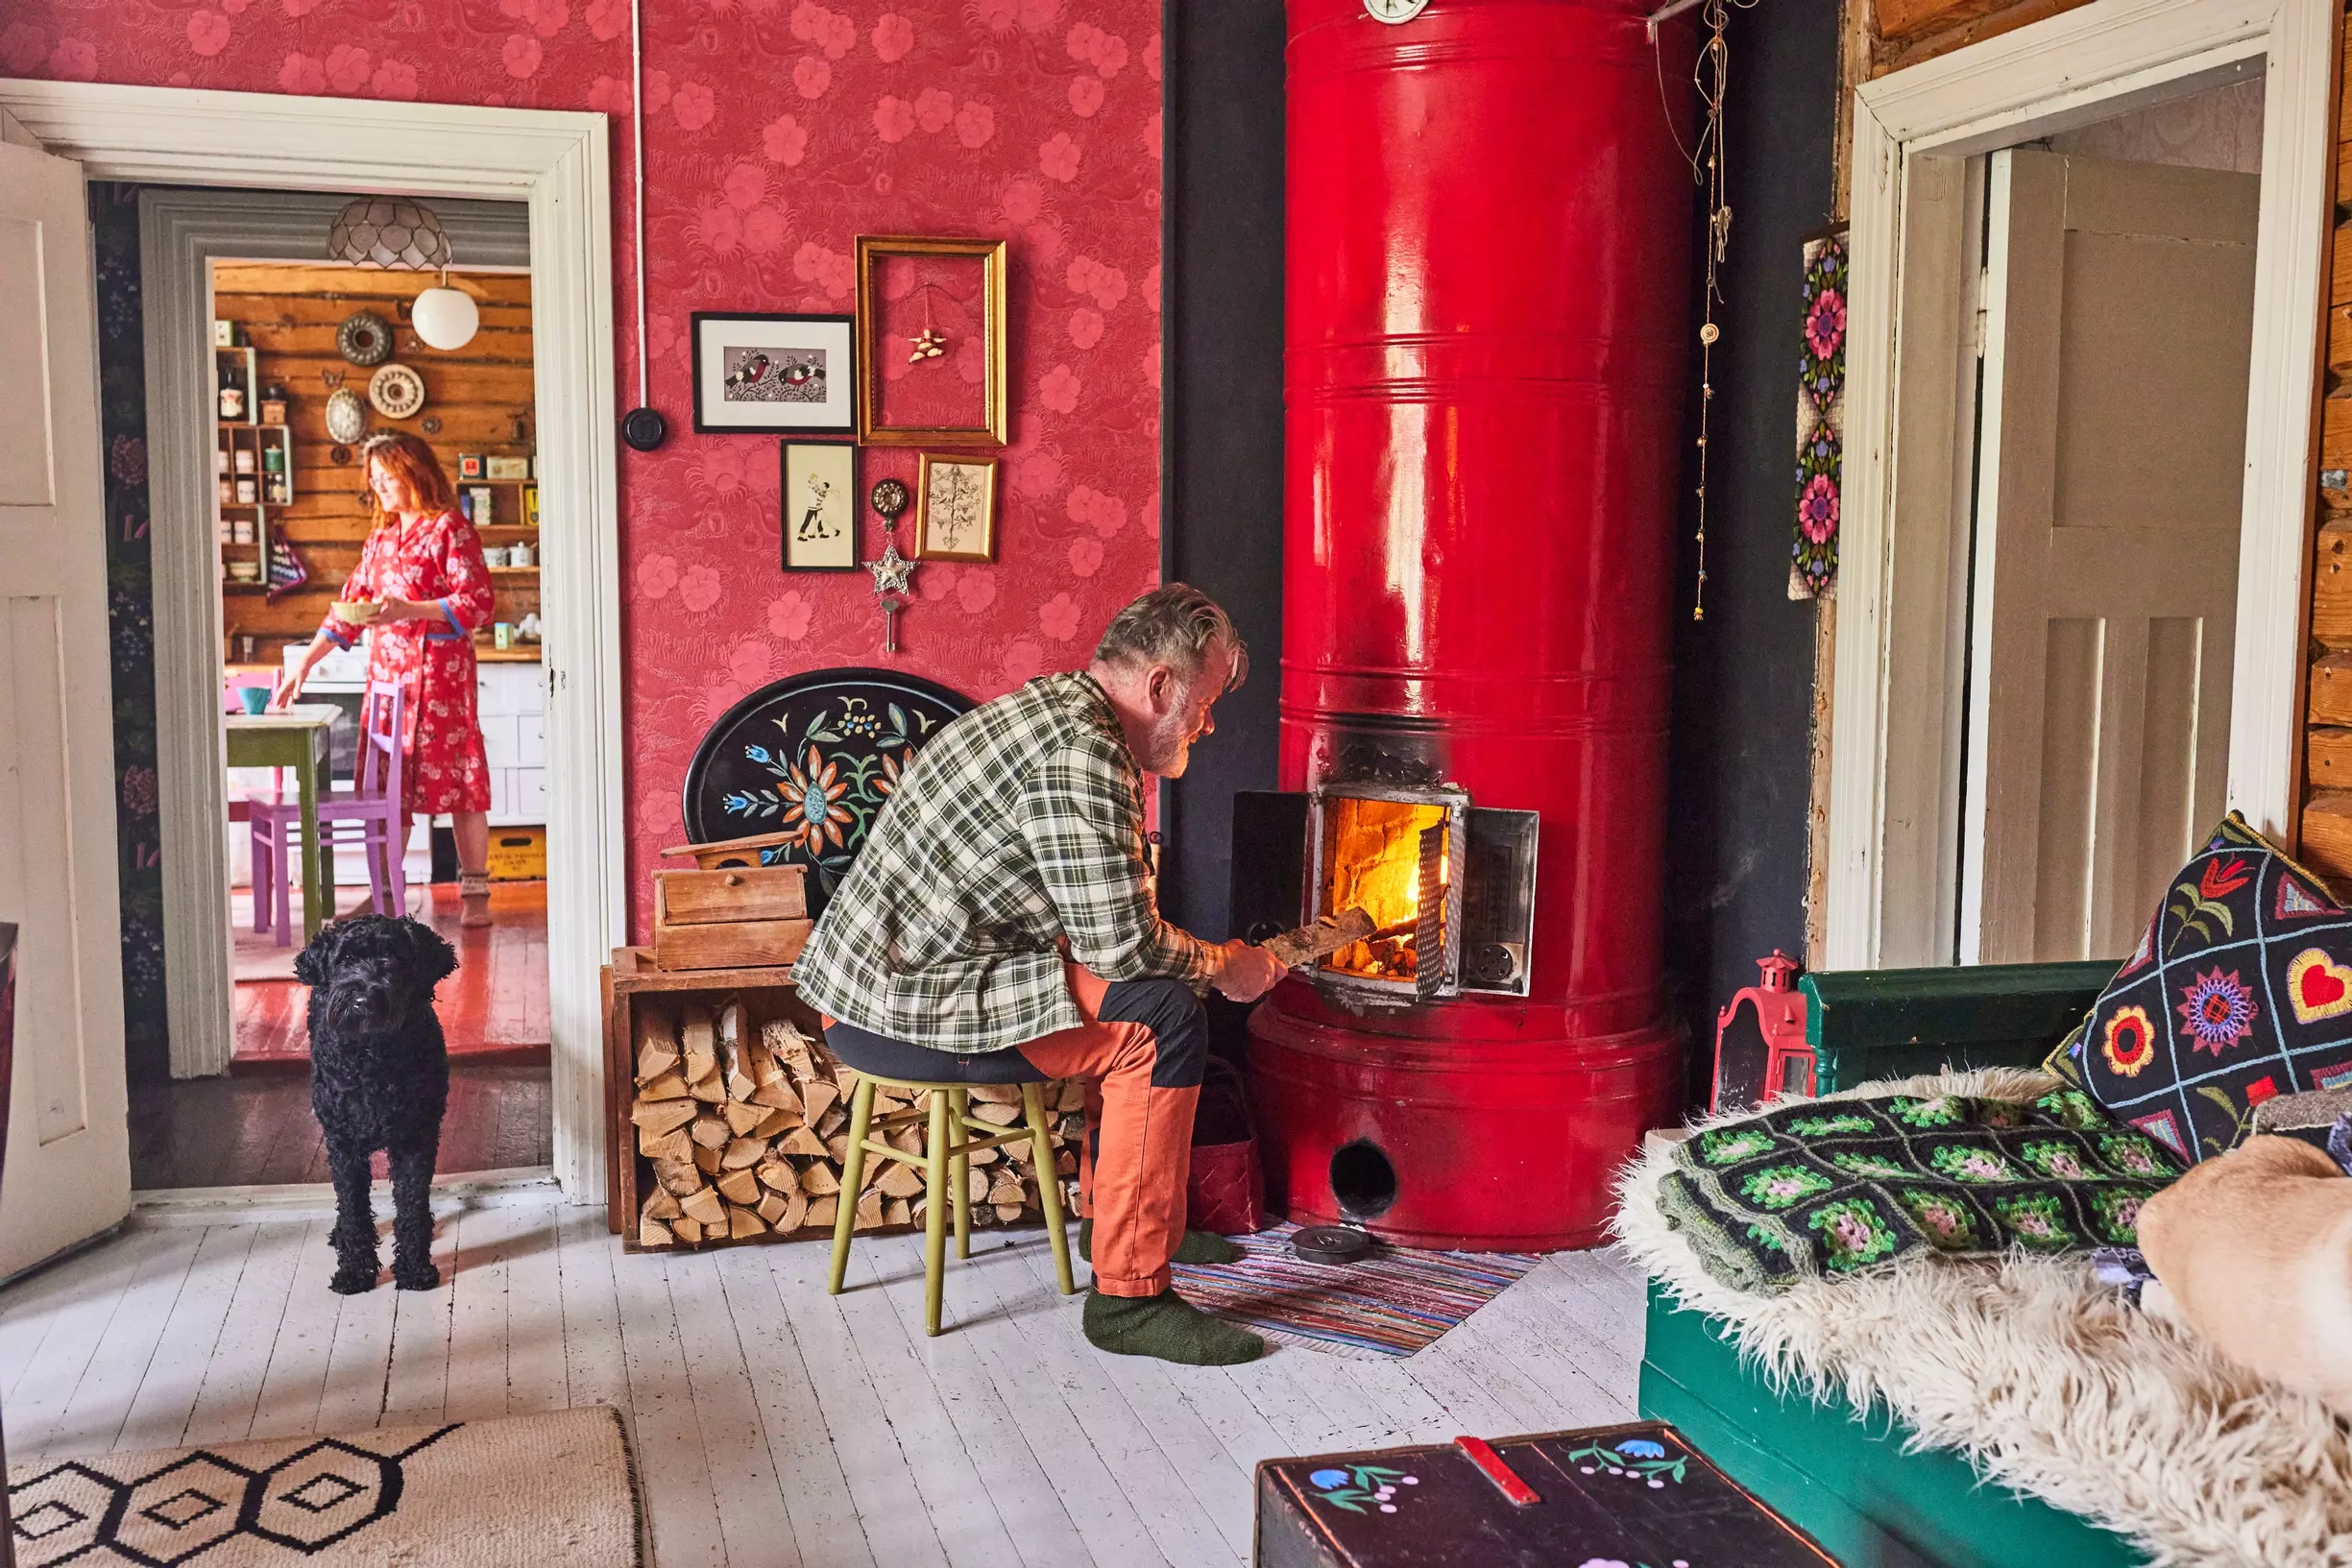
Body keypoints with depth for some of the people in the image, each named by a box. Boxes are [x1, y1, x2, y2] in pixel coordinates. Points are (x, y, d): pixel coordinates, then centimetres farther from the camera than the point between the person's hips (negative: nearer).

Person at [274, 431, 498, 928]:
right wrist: (304, 664, 14)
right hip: (386, 673, 7)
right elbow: (348, 608, 20)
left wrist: (408, 610, -20)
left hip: (440, 669, -7)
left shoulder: (449, 529, -3)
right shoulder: (380, 538, 18)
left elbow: (477, 604, -11)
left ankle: (475, 894, 3)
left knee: (457, 777, -4)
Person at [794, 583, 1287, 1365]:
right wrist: (1224, 965, -4)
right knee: (1161, 1018, -16)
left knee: (1133, 994, 20)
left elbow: (1096, 912, 21)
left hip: (876, 973, 11)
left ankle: (1111, 1213, 32)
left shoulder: (1055, 709, 14)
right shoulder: (1081, 752, -20)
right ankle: (1128, 1296, -11)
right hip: (893, 1013, -11)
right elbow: (1121, 939, -22)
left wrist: (1209, 957, 11)